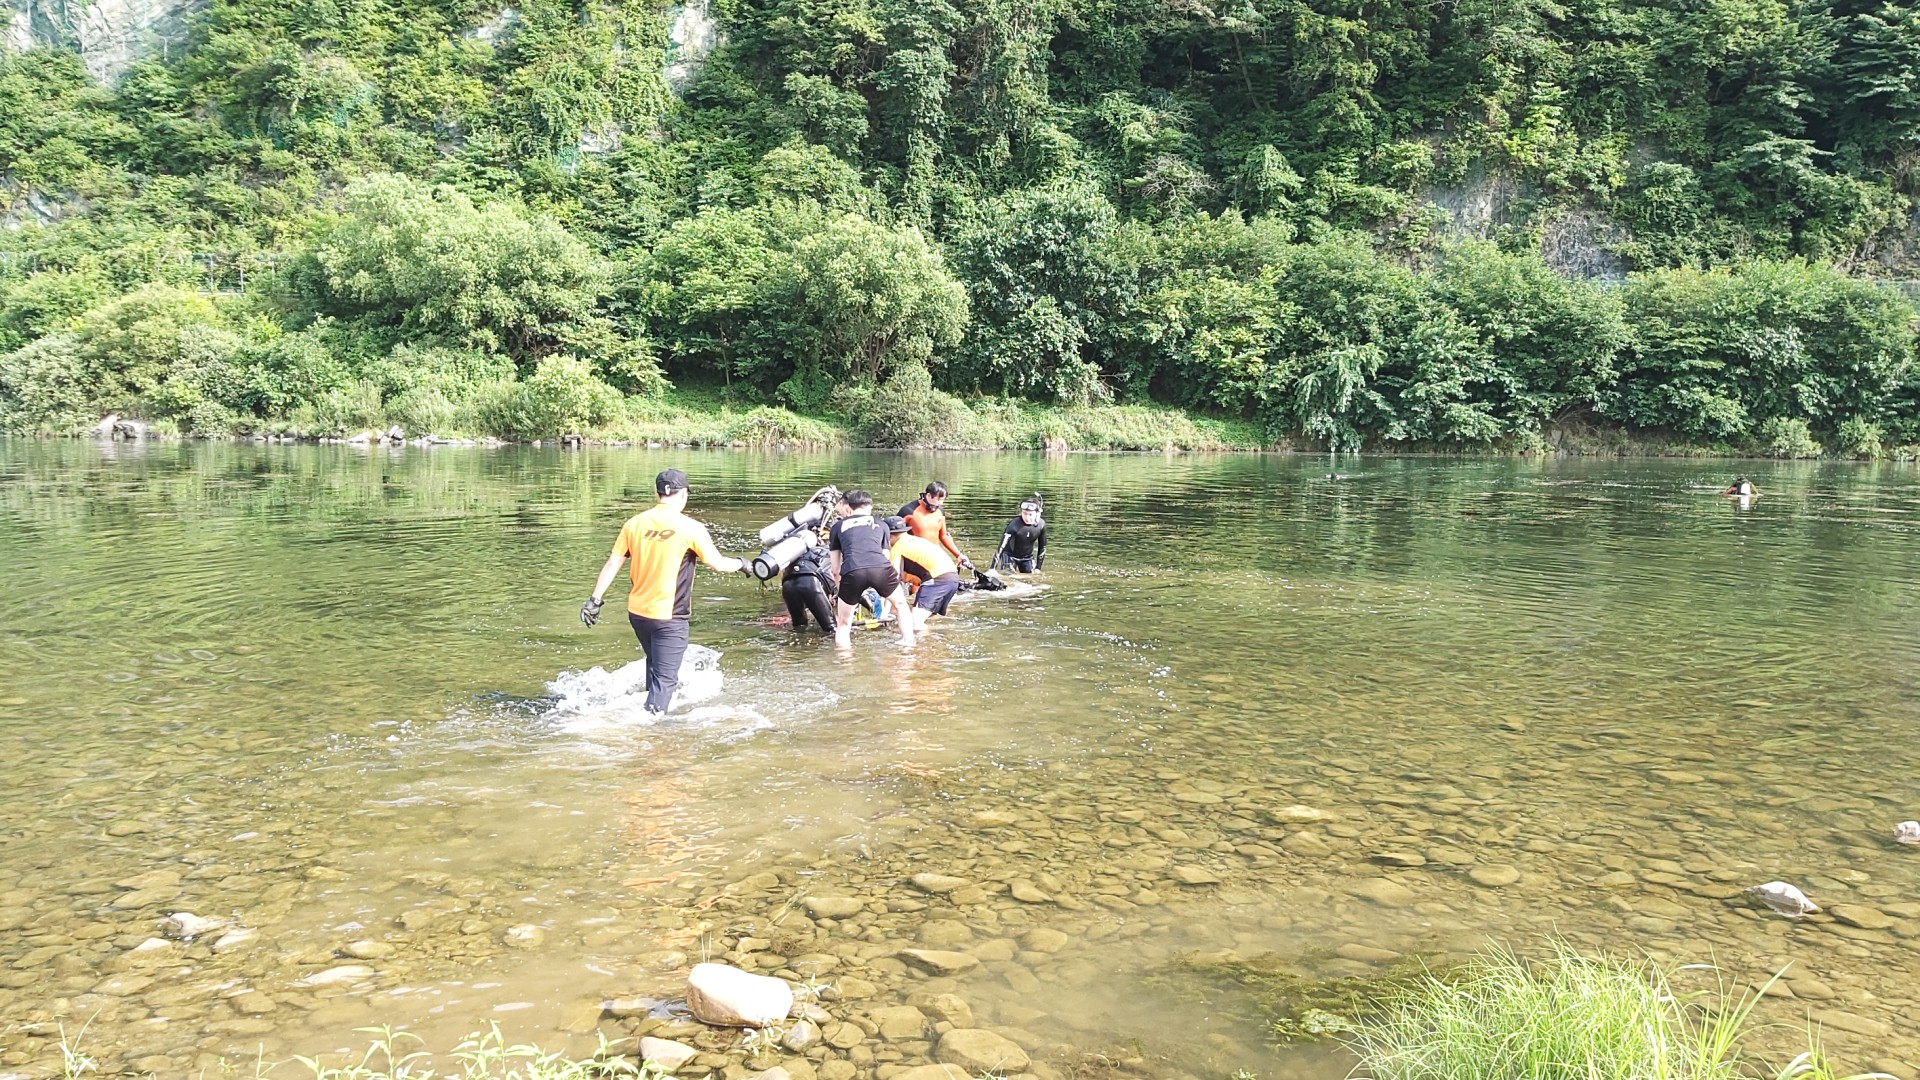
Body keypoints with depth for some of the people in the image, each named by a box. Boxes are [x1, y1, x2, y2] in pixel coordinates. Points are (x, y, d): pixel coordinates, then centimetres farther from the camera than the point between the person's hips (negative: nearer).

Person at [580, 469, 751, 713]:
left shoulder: (634, 523, -1)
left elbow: (612, 563, 1)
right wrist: (741, 564, 14)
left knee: (655, 664, 28)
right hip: (669, 617, -6)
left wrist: (594, 599, 7)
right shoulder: (690, 528, -12)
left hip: (637, 611, 6)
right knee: (665, 677, 1)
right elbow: (718, 564, -5)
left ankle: (652, 705, 44)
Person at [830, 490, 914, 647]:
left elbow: (835, 570, 28)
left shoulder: (837, 526, 27)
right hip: (881, 568, 1)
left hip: (852, 571, -1)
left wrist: (841, 586, 46)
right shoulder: (881, 524, 30)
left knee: (843, 624, 18)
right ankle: (908, 644, 27)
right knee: (901, 605, 30)